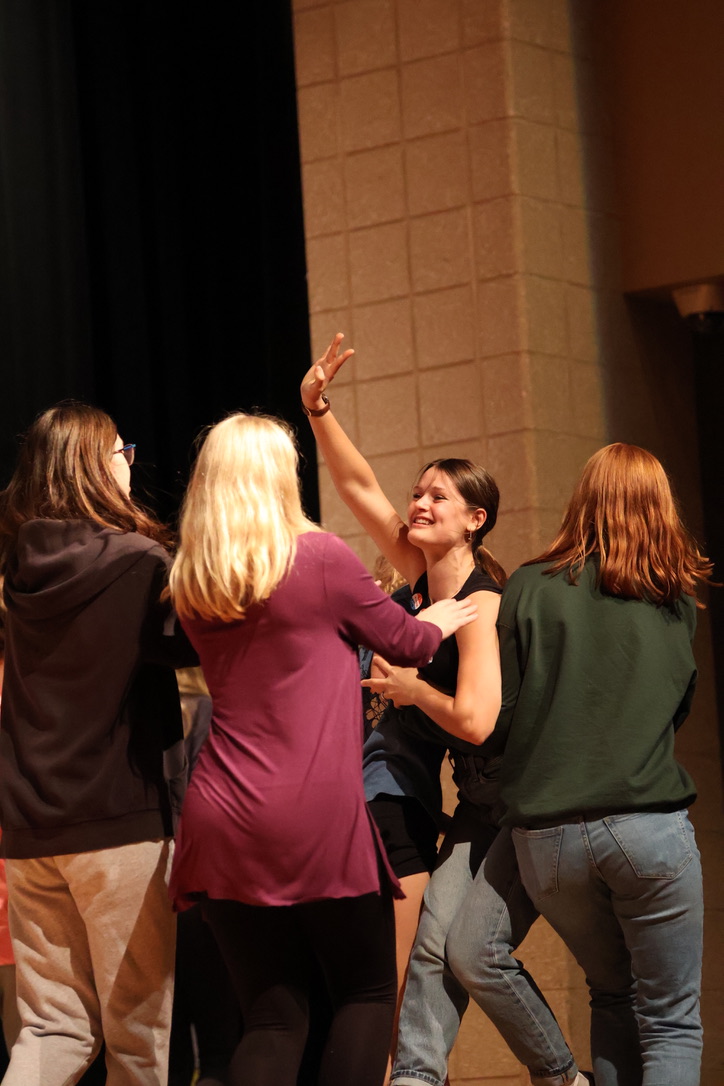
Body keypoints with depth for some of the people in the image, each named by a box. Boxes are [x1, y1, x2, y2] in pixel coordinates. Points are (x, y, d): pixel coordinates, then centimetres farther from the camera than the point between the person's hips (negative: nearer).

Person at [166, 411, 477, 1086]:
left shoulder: (190, 585, 11)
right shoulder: (319, 557, -4)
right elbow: (405, 643, 10)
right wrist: (440, 622, 31)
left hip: (220, 826, 5)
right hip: (317, 818, -5)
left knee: (271, 1016, 7)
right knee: (367, 992, 9)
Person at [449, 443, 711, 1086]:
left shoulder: (532, 589, 2)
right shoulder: (676, 603, 8)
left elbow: (498, 713, 2)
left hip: (546, 834, 1)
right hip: (649, 826, -1)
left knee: (614, 996, 20)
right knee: (670, 1019, 3)